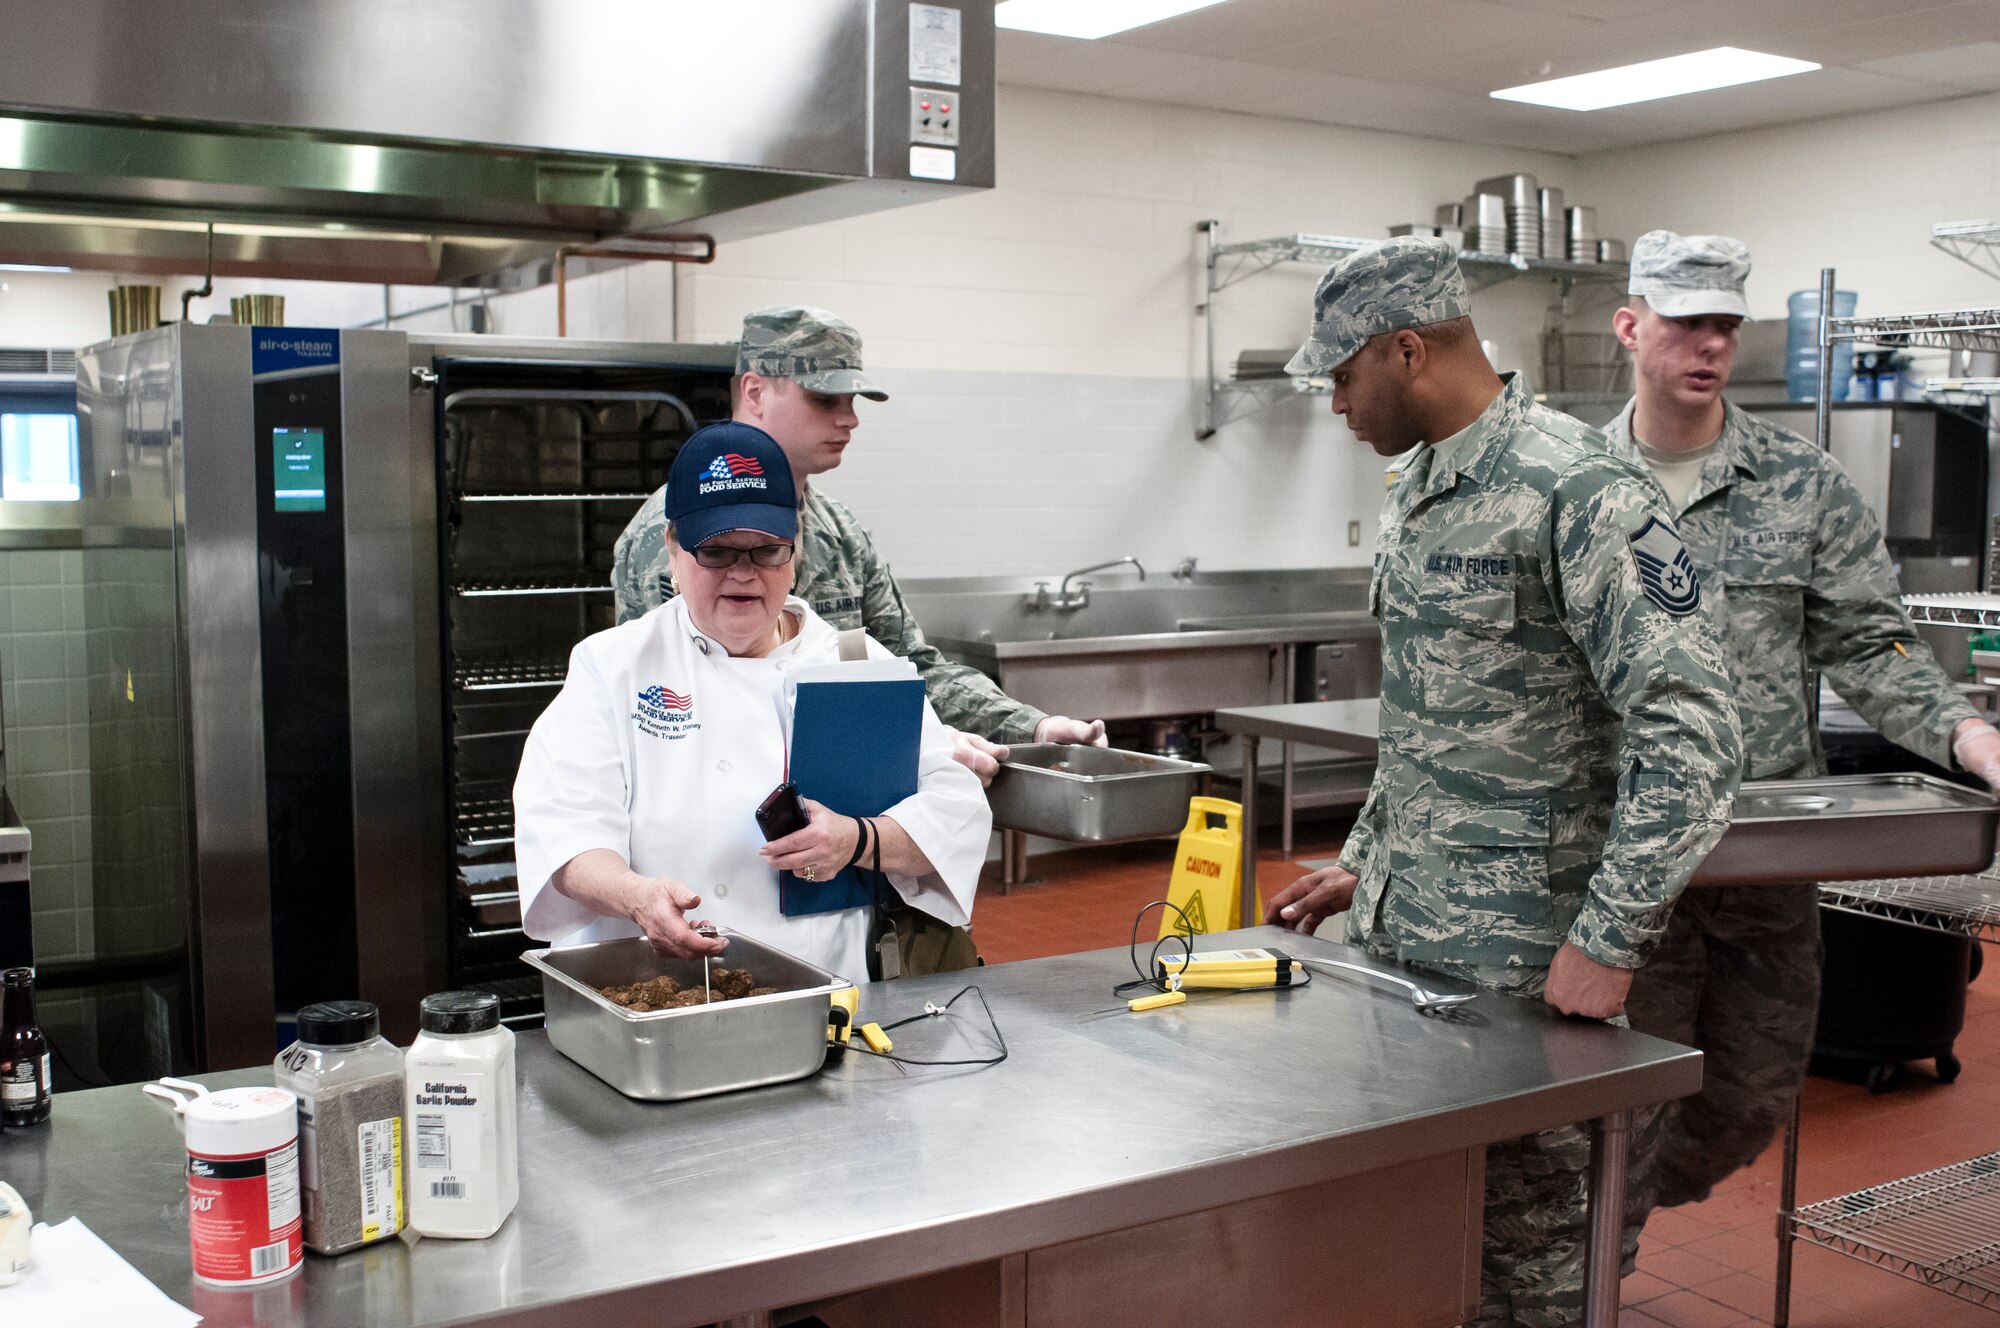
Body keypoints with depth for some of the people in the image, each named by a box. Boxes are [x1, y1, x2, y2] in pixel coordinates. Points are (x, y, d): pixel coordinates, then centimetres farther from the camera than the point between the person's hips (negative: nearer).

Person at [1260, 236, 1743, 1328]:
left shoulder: (1576, 492, -17)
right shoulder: (1417, 491, 12)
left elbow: (1692, 734, -22)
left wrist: (1610, 941, -23)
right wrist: (1362, 865, 19)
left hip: (1517, 962, -8)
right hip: (1398, 932, 8)